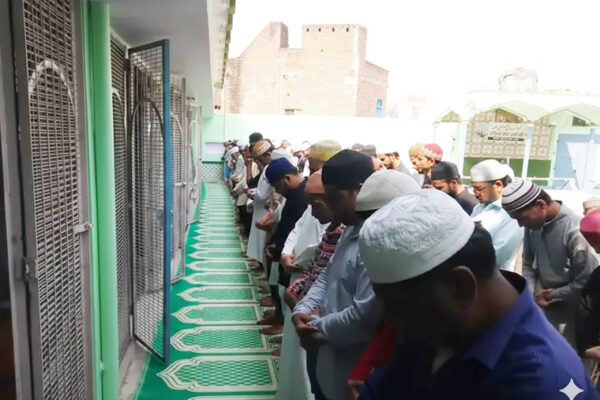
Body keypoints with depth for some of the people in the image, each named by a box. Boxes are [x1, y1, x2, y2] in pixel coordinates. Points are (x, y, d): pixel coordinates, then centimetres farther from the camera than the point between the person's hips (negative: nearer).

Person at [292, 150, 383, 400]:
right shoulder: (352, 229, 5)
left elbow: (365, 316, -31)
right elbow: (328, 276, 12)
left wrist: (317, 328, -15)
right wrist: (303, 309, -5)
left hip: (354, 373, -8)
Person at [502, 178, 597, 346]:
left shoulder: (575, 230, -24)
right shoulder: (532, 224, -4)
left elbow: (585, 283, -20)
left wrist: (550, 295, -10)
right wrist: (534, 293, -8)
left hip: (571, 313, -6)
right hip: (541, 308, 6)